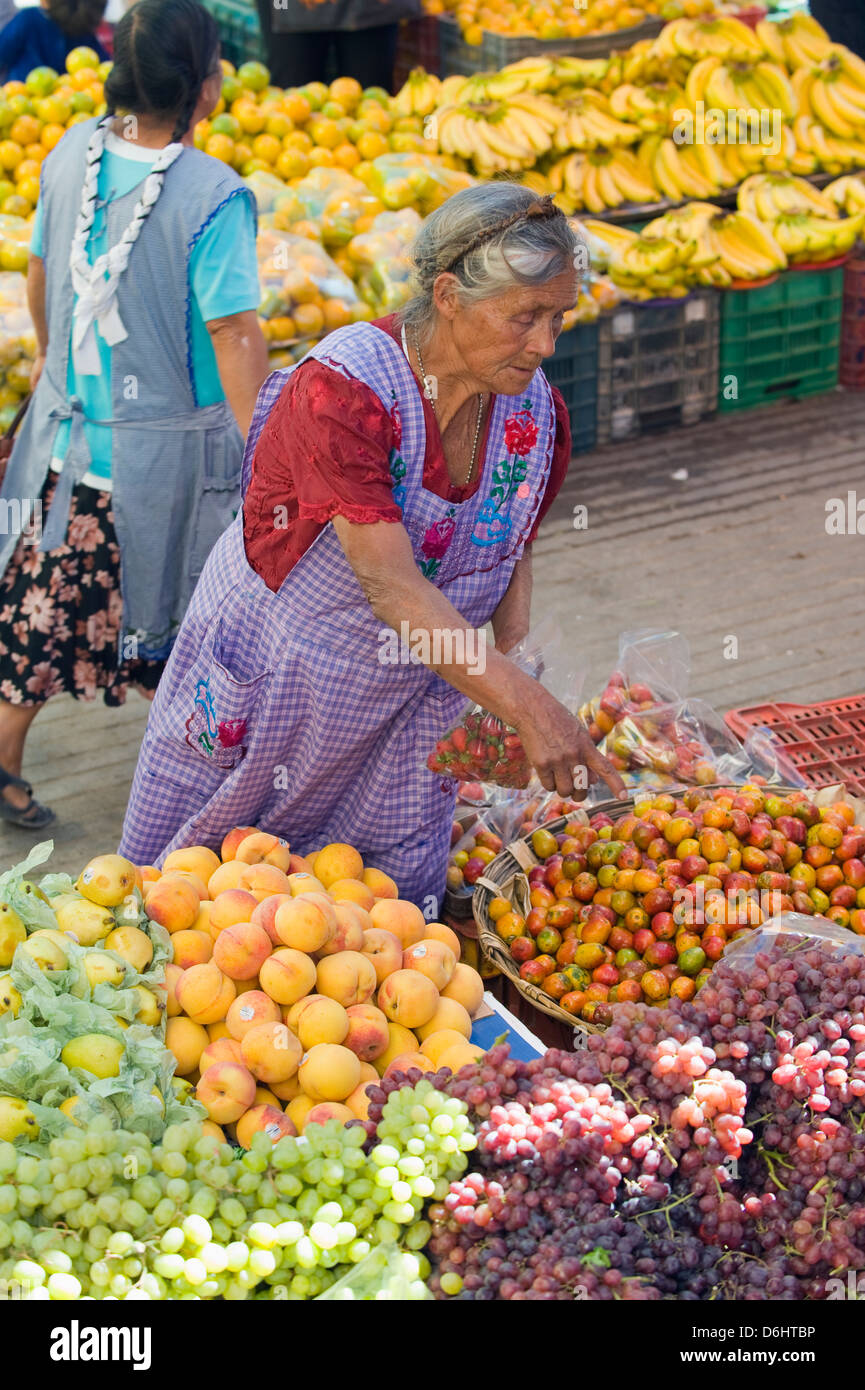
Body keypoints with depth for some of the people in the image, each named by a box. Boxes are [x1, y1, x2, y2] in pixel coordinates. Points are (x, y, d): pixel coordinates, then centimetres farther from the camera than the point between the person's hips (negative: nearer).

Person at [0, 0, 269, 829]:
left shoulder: (71, 155, -3)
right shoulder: (212, 197, -22)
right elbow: (233, 334, -21)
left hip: (69, 433, 5)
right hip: (166, 443, -5)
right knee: (169, 608, 13)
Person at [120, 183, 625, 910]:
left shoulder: (534, 410, -10)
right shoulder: (342, 390, -30)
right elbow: (391, 585, -36)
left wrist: (512, 644, -12)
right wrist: (528, 705, -41)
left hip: (412, 700, 4)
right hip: (273, 679, -4)